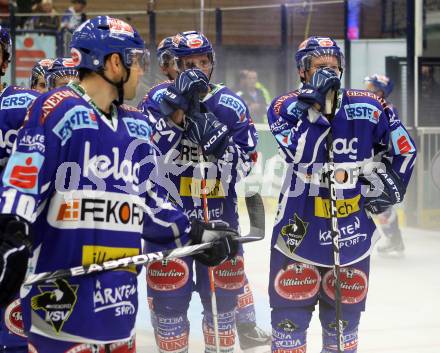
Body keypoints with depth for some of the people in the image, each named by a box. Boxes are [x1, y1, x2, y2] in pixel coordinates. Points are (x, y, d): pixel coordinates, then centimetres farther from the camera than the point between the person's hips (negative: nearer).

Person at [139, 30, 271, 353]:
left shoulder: (229, 104, 0)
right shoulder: (160, 98, -4)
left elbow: (247, 160, -3)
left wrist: (219, 142, -21)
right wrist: (177, 109, -26)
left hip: (218, 210, 2)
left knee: (224, 284, 10)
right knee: (169, 291, 0)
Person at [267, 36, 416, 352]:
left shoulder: (367, 107, -3)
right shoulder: (286, 108, -4)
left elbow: (404, 150, 9)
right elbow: (298, 151, -23)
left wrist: (389, 187, 5)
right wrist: (313, 104, -26)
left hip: (352, 229, 1)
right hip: (300, 227, -1)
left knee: (344, 310, 11)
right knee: (290, 305, 3)